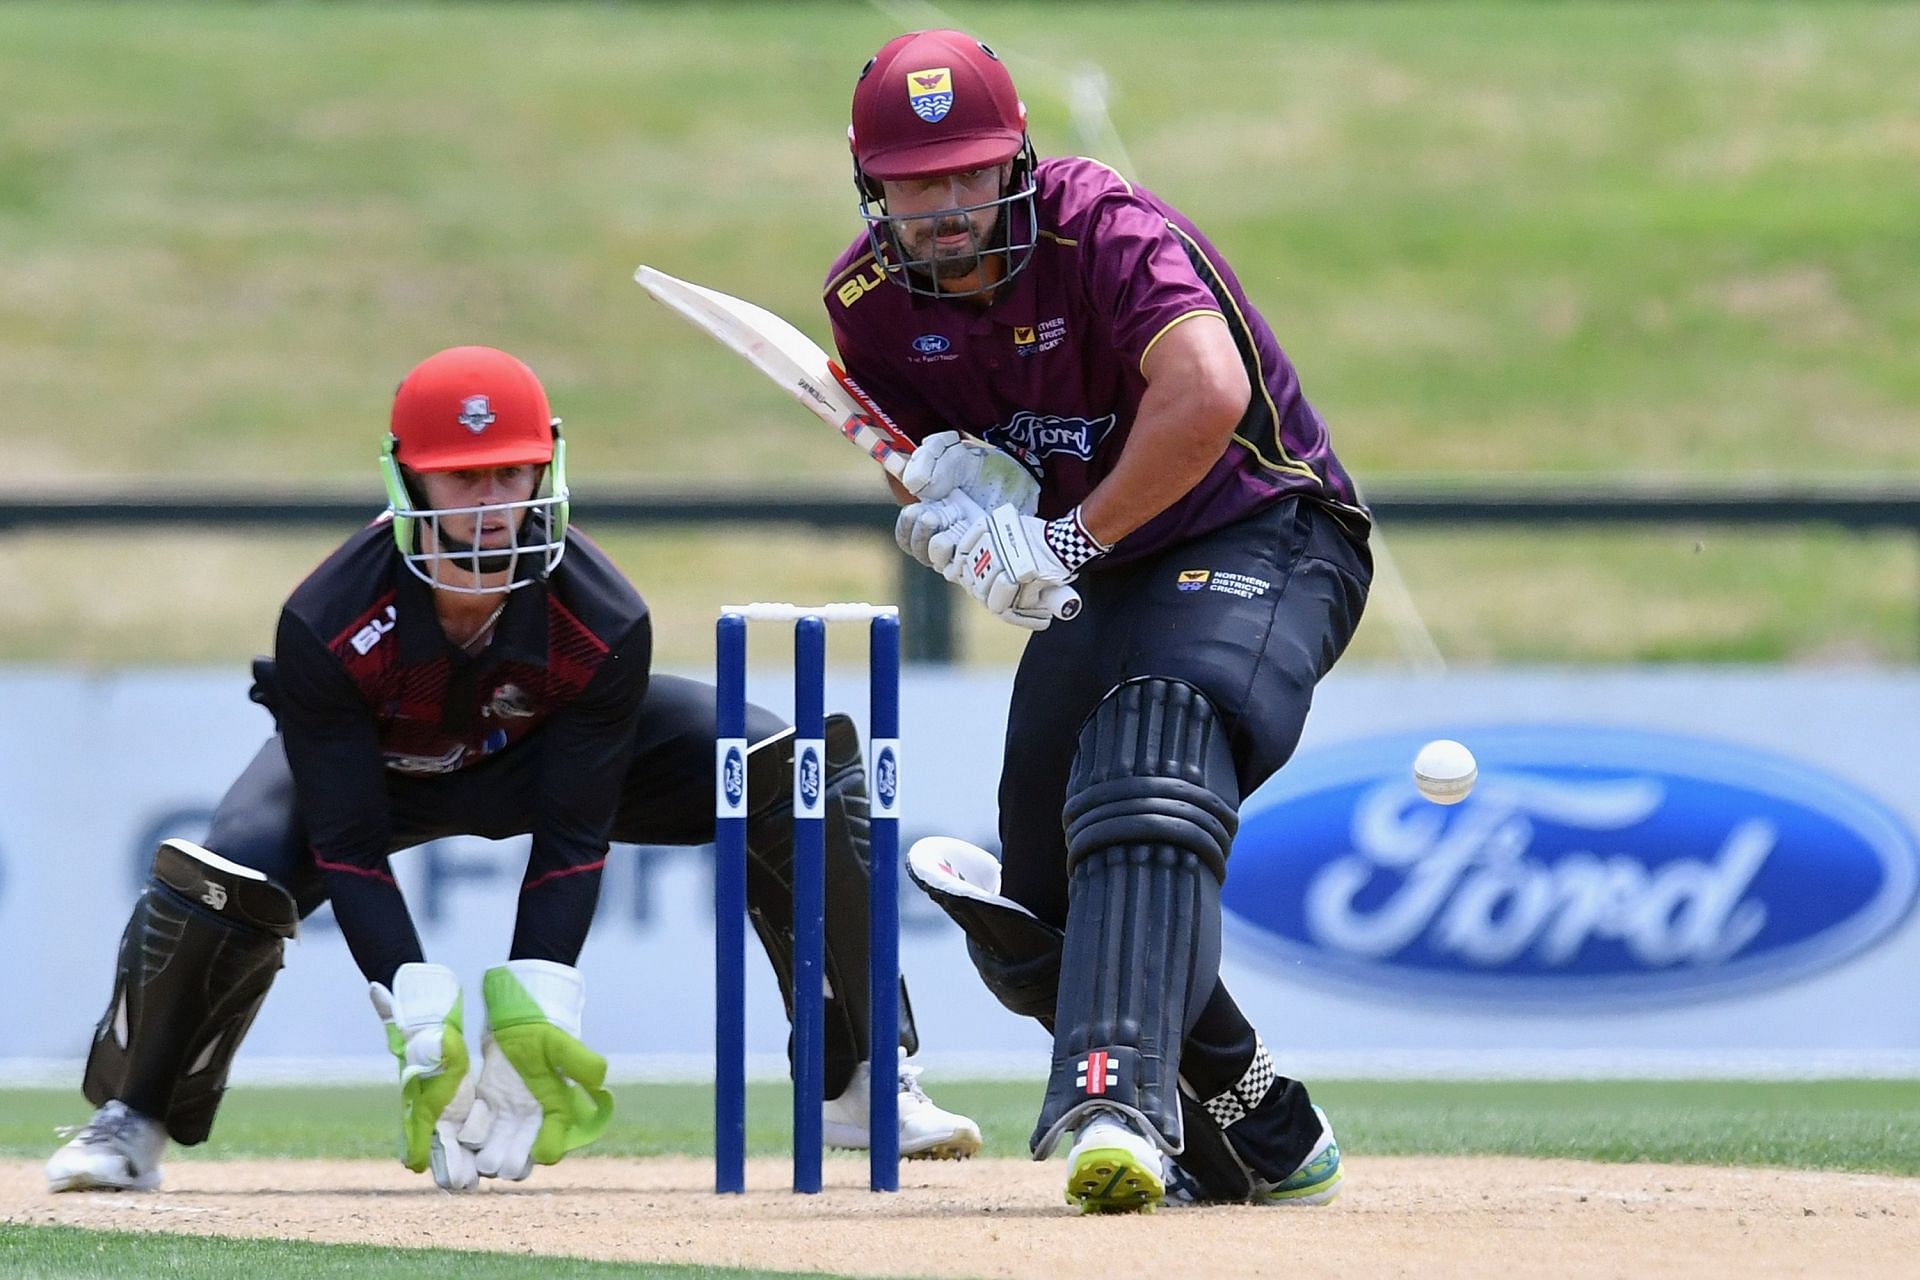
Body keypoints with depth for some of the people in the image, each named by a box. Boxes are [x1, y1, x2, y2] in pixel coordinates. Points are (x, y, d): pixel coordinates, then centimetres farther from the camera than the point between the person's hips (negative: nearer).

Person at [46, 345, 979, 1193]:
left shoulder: (603, 625, -32)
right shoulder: (326, 629, -36)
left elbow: (571, 838, -27)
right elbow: (349, 846, -32)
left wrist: (532, 1012, -38)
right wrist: (424, 1024, -41)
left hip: (546, 753, 1)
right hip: (376, 770, -1)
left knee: (793, 774, -19)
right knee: (232, 873, -31)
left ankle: (861, 1083, -5)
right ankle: (131, 1121, -4)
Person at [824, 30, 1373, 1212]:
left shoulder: (1103, 229, -24)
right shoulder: (872, 299, -2)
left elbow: (1208, 396, -39)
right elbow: (915, 463, 11)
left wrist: (1069, 538, -31)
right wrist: (948, 487, -14)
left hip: (1261, 542, -8)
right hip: (1101, 585, 8)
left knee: (1153, 759, -36)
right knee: (1034, 922, 7)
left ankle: (1121, 1100, -53)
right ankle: (1269, 1145, 25)